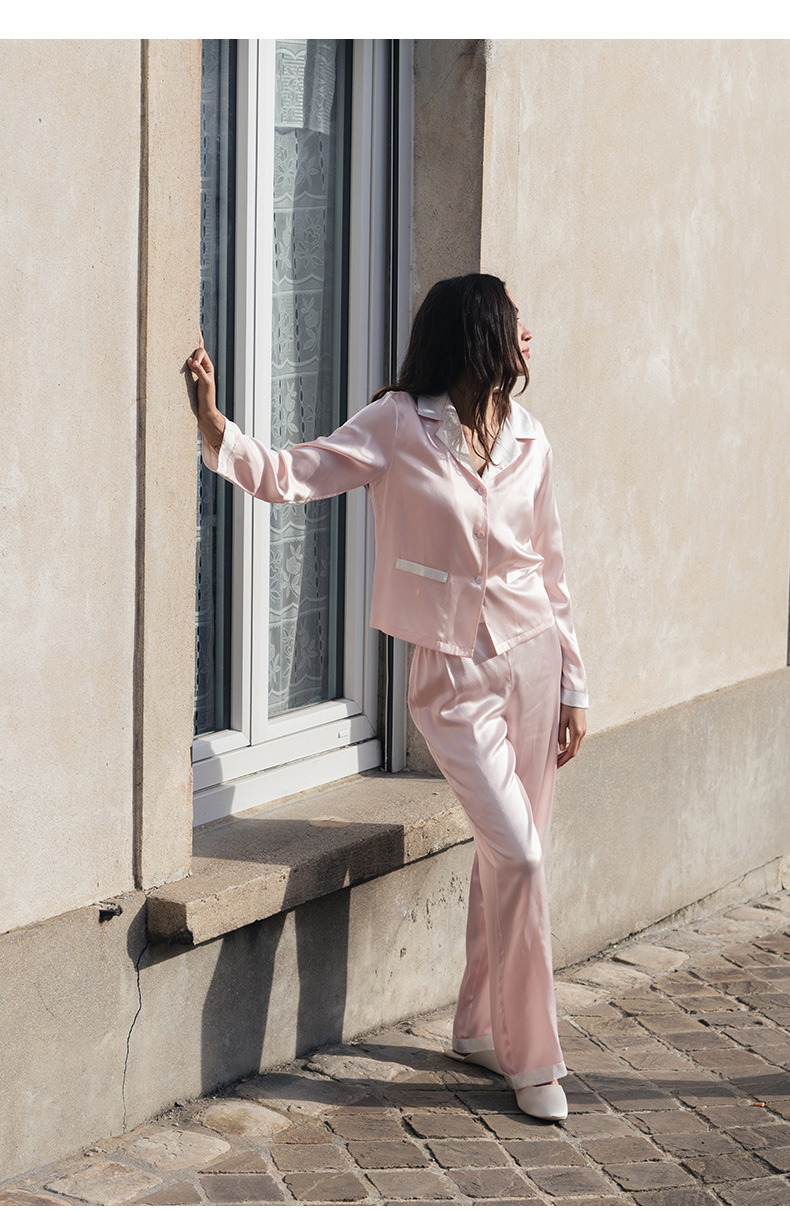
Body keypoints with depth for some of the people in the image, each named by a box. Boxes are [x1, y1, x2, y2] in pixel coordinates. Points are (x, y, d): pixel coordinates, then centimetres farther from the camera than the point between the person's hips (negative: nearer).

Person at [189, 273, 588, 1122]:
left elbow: (550, 569, 11)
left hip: (532, 660, 4)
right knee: (517, 857, -12)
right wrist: (217, 429, -30)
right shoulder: (398, 427, -7)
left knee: (507, 856, 9)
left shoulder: (527, 439, 5)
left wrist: (574, 685, 12)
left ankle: (480, 1029, 26)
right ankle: (531, 1056, 1)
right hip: (453, 675, -4)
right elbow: (290, 477, -11)